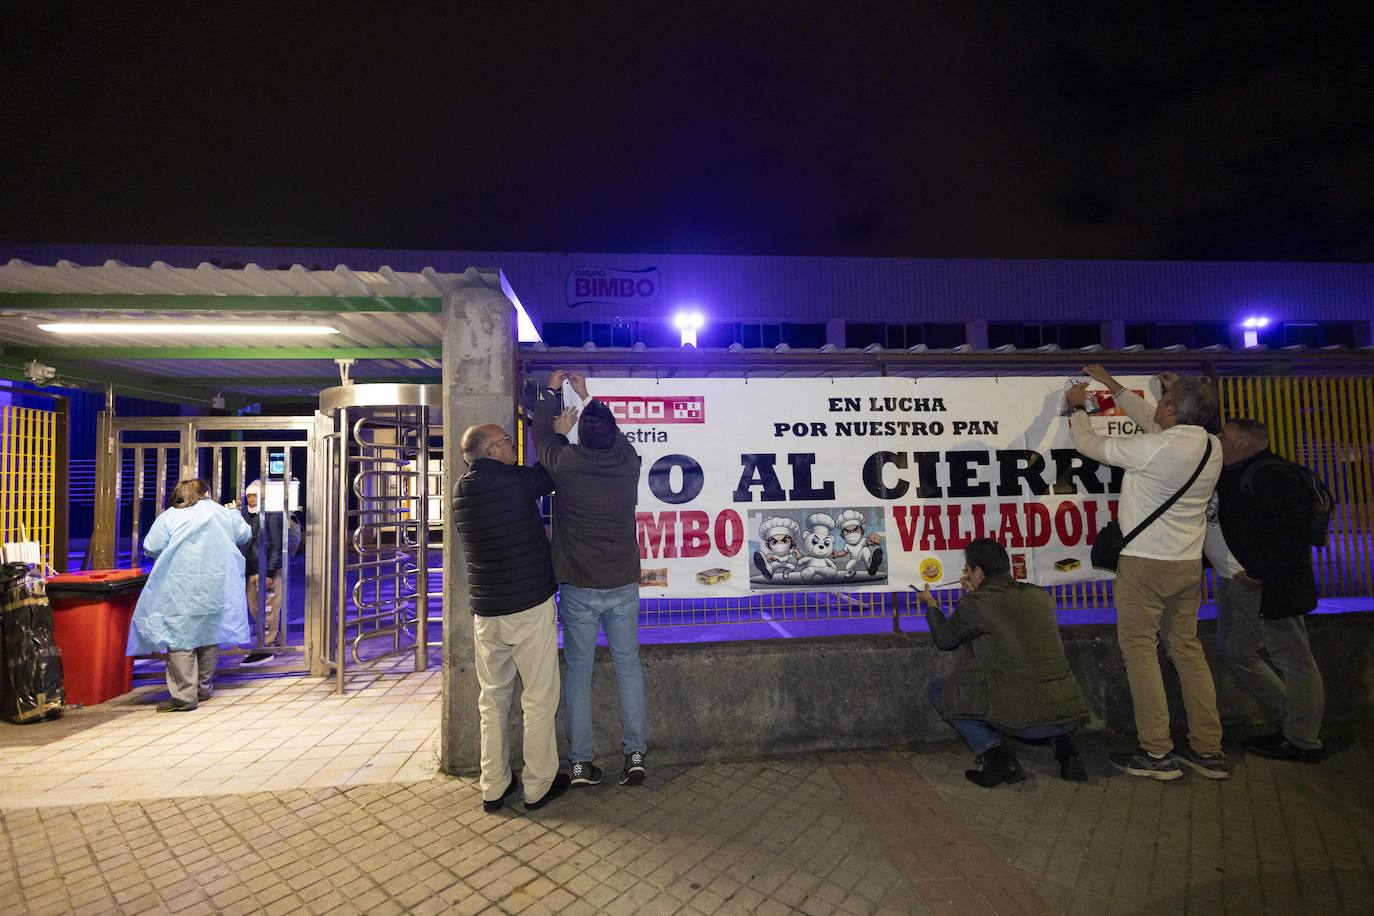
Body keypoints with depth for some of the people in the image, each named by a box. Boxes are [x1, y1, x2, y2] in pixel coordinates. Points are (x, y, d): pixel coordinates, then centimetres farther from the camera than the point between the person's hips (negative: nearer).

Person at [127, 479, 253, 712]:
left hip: (181, 590, -3)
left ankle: (184, 695, -4)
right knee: (209, 634, 13)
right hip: (214, 588, 3)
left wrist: (172, 551, 15)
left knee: (180, 639, -1)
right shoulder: (222, 513, 7)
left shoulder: (168, 517, 1)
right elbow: (244, 535, 16)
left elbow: (151, 548, -6)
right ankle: (204, 689, 23)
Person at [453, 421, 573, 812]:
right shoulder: (515, 481, -15)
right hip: (530, 605, -6)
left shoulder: (462, 491, 5)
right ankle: (538, 786, 20)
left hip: (485, 611, 6)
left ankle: (493, 787, 26)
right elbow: (549, 474, 3)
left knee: (493, 699, 16)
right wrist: (558, 434, 17)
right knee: (538, 698, 8)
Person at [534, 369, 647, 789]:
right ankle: (635, 755, 17)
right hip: (623, 586, 2)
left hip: (578, 589, -2)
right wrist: (587, 396, 29)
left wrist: (552, 388, 25)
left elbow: (542, 433, 10)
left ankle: (581, 762, 19)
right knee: (628, 667, 12)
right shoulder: (628, 462, -6)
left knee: (578, 672, 10)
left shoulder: (567, 463, -11)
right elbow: (616, 436, 17)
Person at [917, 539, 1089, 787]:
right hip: (1070, 715, 6)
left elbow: (944, 639, 9)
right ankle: (1063, 744, 17)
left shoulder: (974, 605, -10)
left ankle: (995, 753, -3)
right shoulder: (1041, 596, 7)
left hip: (1021, 719, -6)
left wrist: (931, 605, 26)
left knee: (938, 689, 12)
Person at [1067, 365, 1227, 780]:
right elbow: (1153, 423, 18)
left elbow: (1089, 445, -7)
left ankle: (1156, 753, 6)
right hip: (1189, 564, 7)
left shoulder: (1152, 449, -20)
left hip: (1145, 563, -7)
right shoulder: (1212, 447, 4)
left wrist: (1077, 407, 12)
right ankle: (1208, 750, 22)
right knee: (1187, 649, 15)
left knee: (1139, 649, 1)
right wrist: (1110, 384, 26)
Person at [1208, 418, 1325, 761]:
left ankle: (1303, 742, 18)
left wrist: (1257, 573, -22)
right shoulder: (1231, 476, 13)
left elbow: (1288, 530, -22)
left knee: (1293, 660, 4)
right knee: (1235, 649, 17)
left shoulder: (1272, 474, -15)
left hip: (1269, 587, -10)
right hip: (1237, 583, 10)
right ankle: (1293, 720, 31)